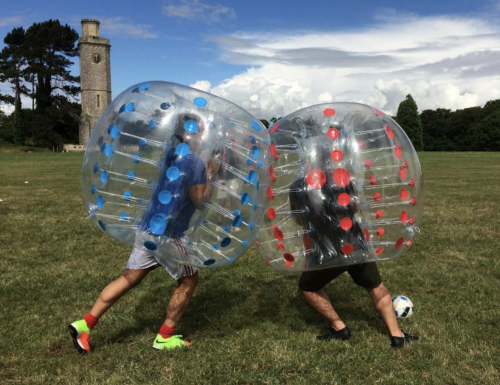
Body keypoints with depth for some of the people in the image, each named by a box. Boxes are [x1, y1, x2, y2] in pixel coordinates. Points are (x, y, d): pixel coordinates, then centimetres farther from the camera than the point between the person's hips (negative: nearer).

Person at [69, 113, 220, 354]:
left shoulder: (170, 157, 13)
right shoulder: (196, 163, -12)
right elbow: (200, 202, -11)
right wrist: (211, 175, 0)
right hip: (169, 234, -8)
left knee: (129, 279, 13)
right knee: (188, 280, 11)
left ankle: (85, 324, 11)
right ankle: (165, 338, 19)